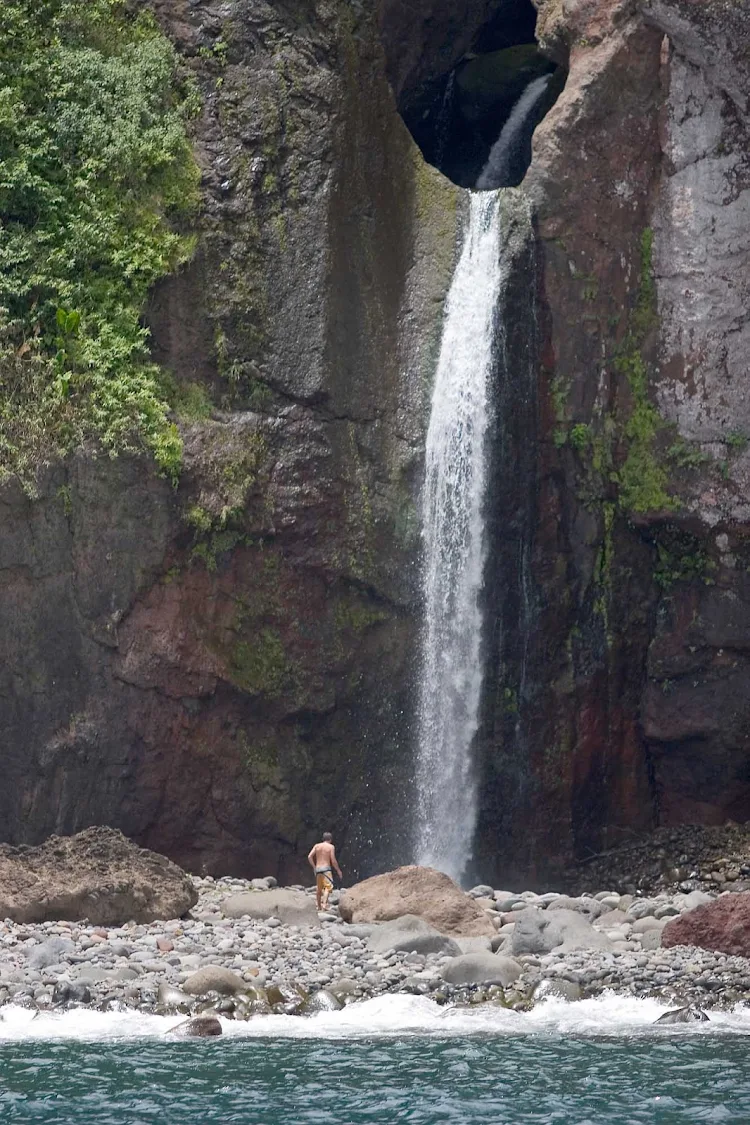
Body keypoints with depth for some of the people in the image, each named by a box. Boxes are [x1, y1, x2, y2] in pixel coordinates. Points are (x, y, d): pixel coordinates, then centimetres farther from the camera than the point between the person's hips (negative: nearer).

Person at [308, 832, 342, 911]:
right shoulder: (331, 847, 0)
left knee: (319, 889, 16)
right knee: (328, 886, -11)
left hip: (317, 868, 5)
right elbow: (333, 860, -5)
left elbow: (309, 857, 2)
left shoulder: (316, 846, 11)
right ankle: (324, 904, -31)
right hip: (326, 868, -5)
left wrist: (314, 867, 13)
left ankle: (319, 906, 22)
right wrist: (338, 870, 5)